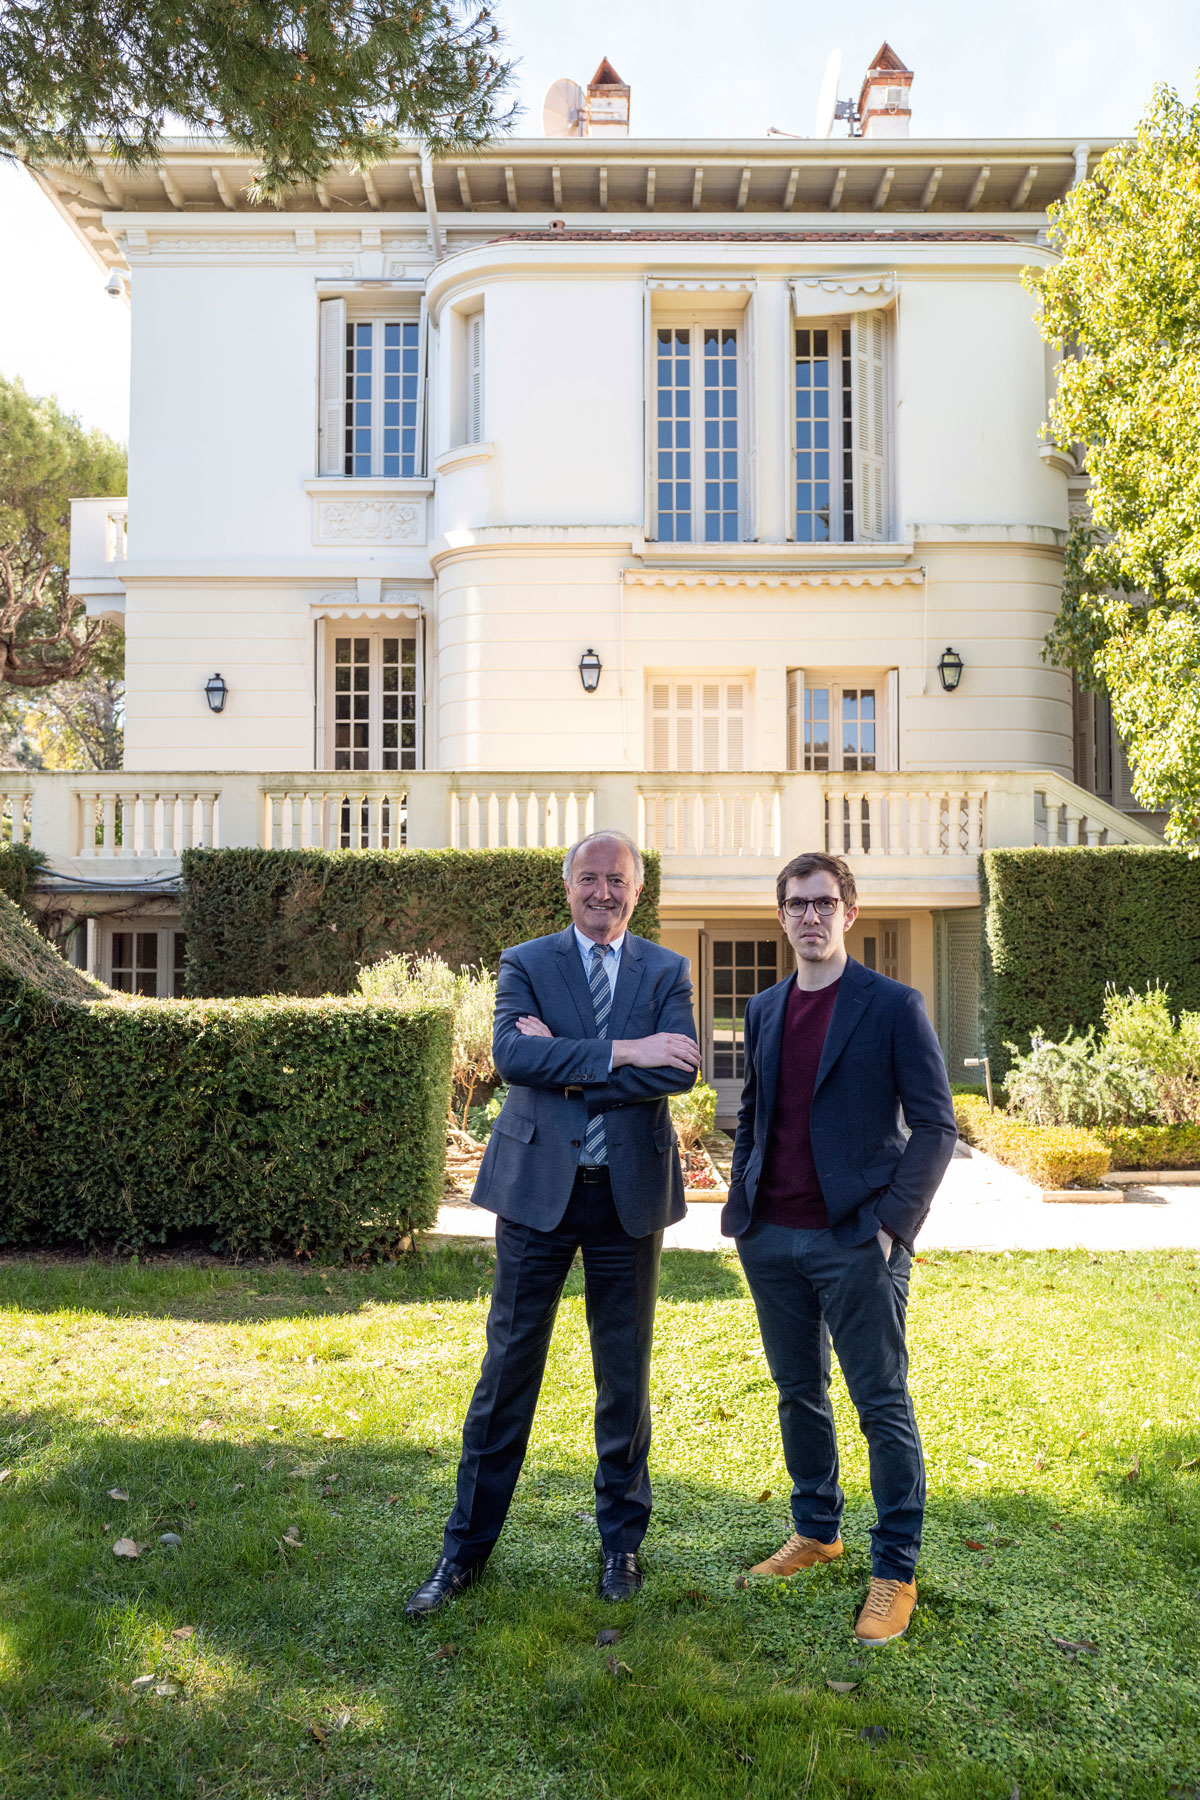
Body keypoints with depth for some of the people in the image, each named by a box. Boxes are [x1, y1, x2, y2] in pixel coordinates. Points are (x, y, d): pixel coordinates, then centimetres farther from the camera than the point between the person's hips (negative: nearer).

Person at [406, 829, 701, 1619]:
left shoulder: (666, 971, 4)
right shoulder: (525, 964, 2)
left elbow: (680, 1069, -12)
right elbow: (511, 1053, -16)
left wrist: (567, 1064, -16)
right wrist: (620, 1053, -21)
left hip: (630, 1192, 1)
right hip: (538, 1187, -1)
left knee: (626, 1375, 13)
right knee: (509, 1367, 7)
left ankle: (622, 1540, 32)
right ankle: (468, 1546, 23)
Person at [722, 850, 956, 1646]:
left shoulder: (893, 1006, -6)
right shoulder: (763, 1010, 10)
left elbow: (936, 1125, -8)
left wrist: (893, 1222, -14)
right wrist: (741, 1203, 9)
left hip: (855, 1240, -5)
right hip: (772, 1238, 6)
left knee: (884, 1406, 4)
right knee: (799, 1394, 17)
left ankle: (896, 1572, 18)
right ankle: (817, 1533, 35)